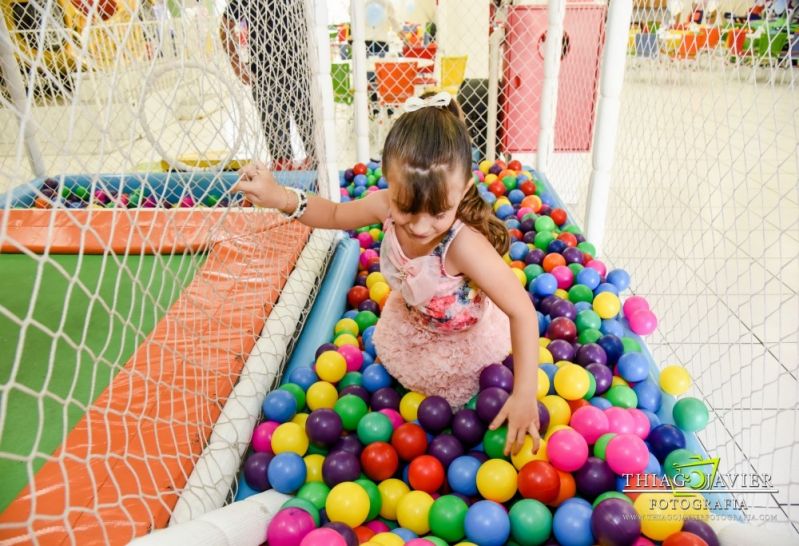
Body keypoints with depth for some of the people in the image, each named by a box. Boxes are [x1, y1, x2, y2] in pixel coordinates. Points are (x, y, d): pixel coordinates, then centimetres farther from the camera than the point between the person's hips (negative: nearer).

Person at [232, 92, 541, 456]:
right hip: (408, 320, 5)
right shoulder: (387, 204, -31)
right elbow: (337, 215, -11)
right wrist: (283, 199, -27)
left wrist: (524, 395, -42)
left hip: (463, 340, -4)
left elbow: (523, 312, -40)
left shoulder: (464, 245, -46)